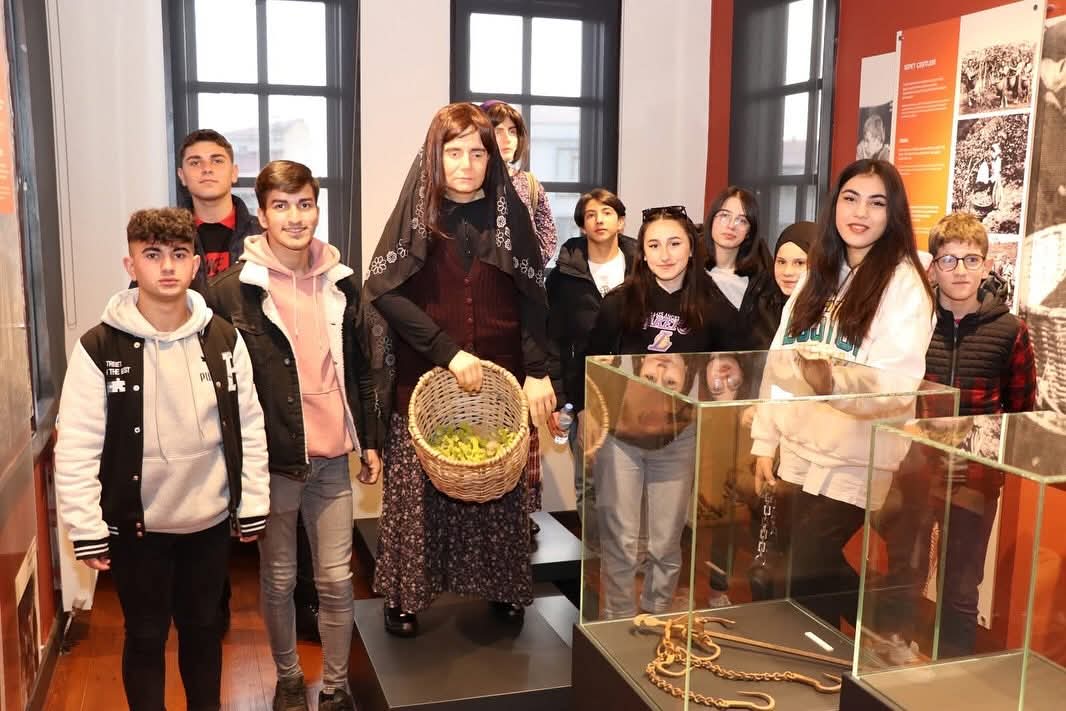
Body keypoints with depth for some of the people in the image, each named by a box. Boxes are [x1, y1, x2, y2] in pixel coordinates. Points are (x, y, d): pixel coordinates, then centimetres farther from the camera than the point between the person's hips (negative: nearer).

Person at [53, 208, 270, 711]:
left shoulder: (224, 339, -3)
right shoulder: (99, 348, -11)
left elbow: (249, 426, 2)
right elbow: (76, 447, -9)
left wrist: (253, 505, 3)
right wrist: (86, 530, -9)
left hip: (210, 518, 2)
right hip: (136, 523, -2)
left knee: (203, 628, 18)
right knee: (145, 636, 13)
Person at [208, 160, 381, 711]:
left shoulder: (340, 282, 5)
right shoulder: (232, 290, -8)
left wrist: (369, 440, 12)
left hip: (332, 457, 3)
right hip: (271, 458, -2)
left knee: (337, 579, 7)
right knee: (278, 579, 12)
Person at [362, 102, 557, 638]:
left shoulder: (509, 212, 4)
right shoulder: (416, 212, -1)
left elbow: (531, 298, 4)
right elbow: (385, 291, -10)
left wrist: (537, 371, -6)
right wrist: (448, 351, -17)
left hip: (499, 379, 2)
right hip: (424, 381, -1)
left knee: (499, 486, 6)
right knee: (417, 487, 3)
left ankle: (502, 587, 23)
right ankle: (403, 594, 18)